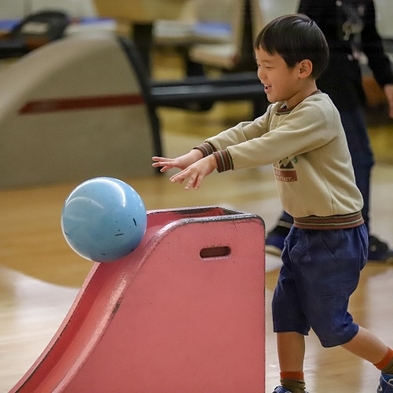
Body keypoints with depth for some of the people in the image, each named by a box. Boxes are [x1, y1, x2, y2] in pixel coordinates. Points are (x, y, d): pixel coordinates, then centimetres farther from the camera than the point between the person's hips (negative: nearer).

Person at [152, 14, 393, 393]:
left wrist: (212, 163, -40)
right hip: (304, 230, 9)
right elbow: (244, 133, -2)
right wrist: (195, 154, -17)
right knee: (286, 308, 7)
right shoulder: (280, 111, 10)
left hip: (335, 235, -9)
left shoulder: (318, 113, -21)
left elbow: (267, 147, -33)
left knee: (330, 322, 1)